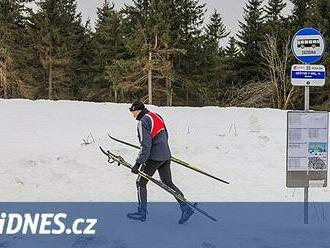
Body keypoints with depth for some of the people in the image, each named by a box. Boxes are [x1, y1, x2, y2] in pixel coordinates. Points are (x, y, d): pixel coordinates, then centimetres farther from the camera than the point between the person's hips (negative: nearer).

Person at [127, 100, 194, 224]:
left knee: (141, 183, 7)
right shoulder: (157, 116, 10)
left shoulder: (143, 122, -16)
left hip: (154, 158, -8)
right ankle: (186, 208, 6)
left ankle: (142, 213, 11)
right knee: (168, 183, 13)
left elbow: (145, 146, -21)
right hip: (166, 155, 8)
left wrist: (138, 163, -19)